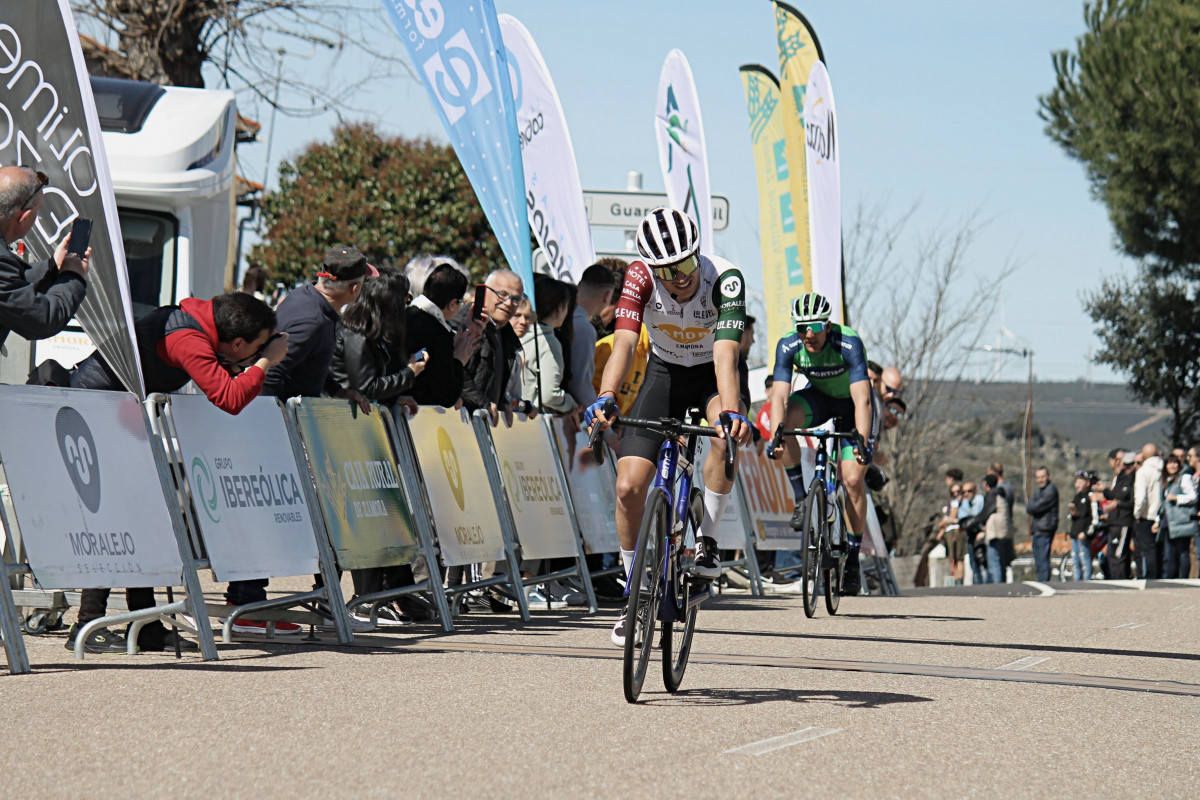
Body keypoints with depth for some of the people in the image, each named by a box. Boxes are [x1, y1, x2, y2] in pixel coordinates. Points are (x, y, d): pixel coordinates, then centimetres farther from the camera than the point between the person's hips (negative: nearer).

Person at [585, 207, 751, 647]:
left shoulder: (725, 279, -31)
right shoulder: (640, 277, -26)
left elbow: (725, 352, -41)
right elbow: (624, 342, -36)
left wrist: (731, 411, -58)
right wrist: (606, 396, -54)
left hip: (712, 375, -2)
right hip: (664, 372, 2)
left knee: (729, 434, -37)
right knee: (629, 487, -12)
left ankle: (706, 540, -17)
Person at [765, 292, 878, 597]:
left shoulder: (849, 344, -34)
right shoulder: (789, 346, -25)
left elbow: (862, 399, -41)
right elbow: (780, 395, -33)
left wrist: (862, 441, -54)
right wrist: (775, 435, -50)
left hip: (852, 404, -3)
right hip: (819, 397, 3)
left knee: (853, 479, -15)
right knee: (785, 420, -31)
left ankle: (852, 560, -1)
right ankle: (800, 498, -15)